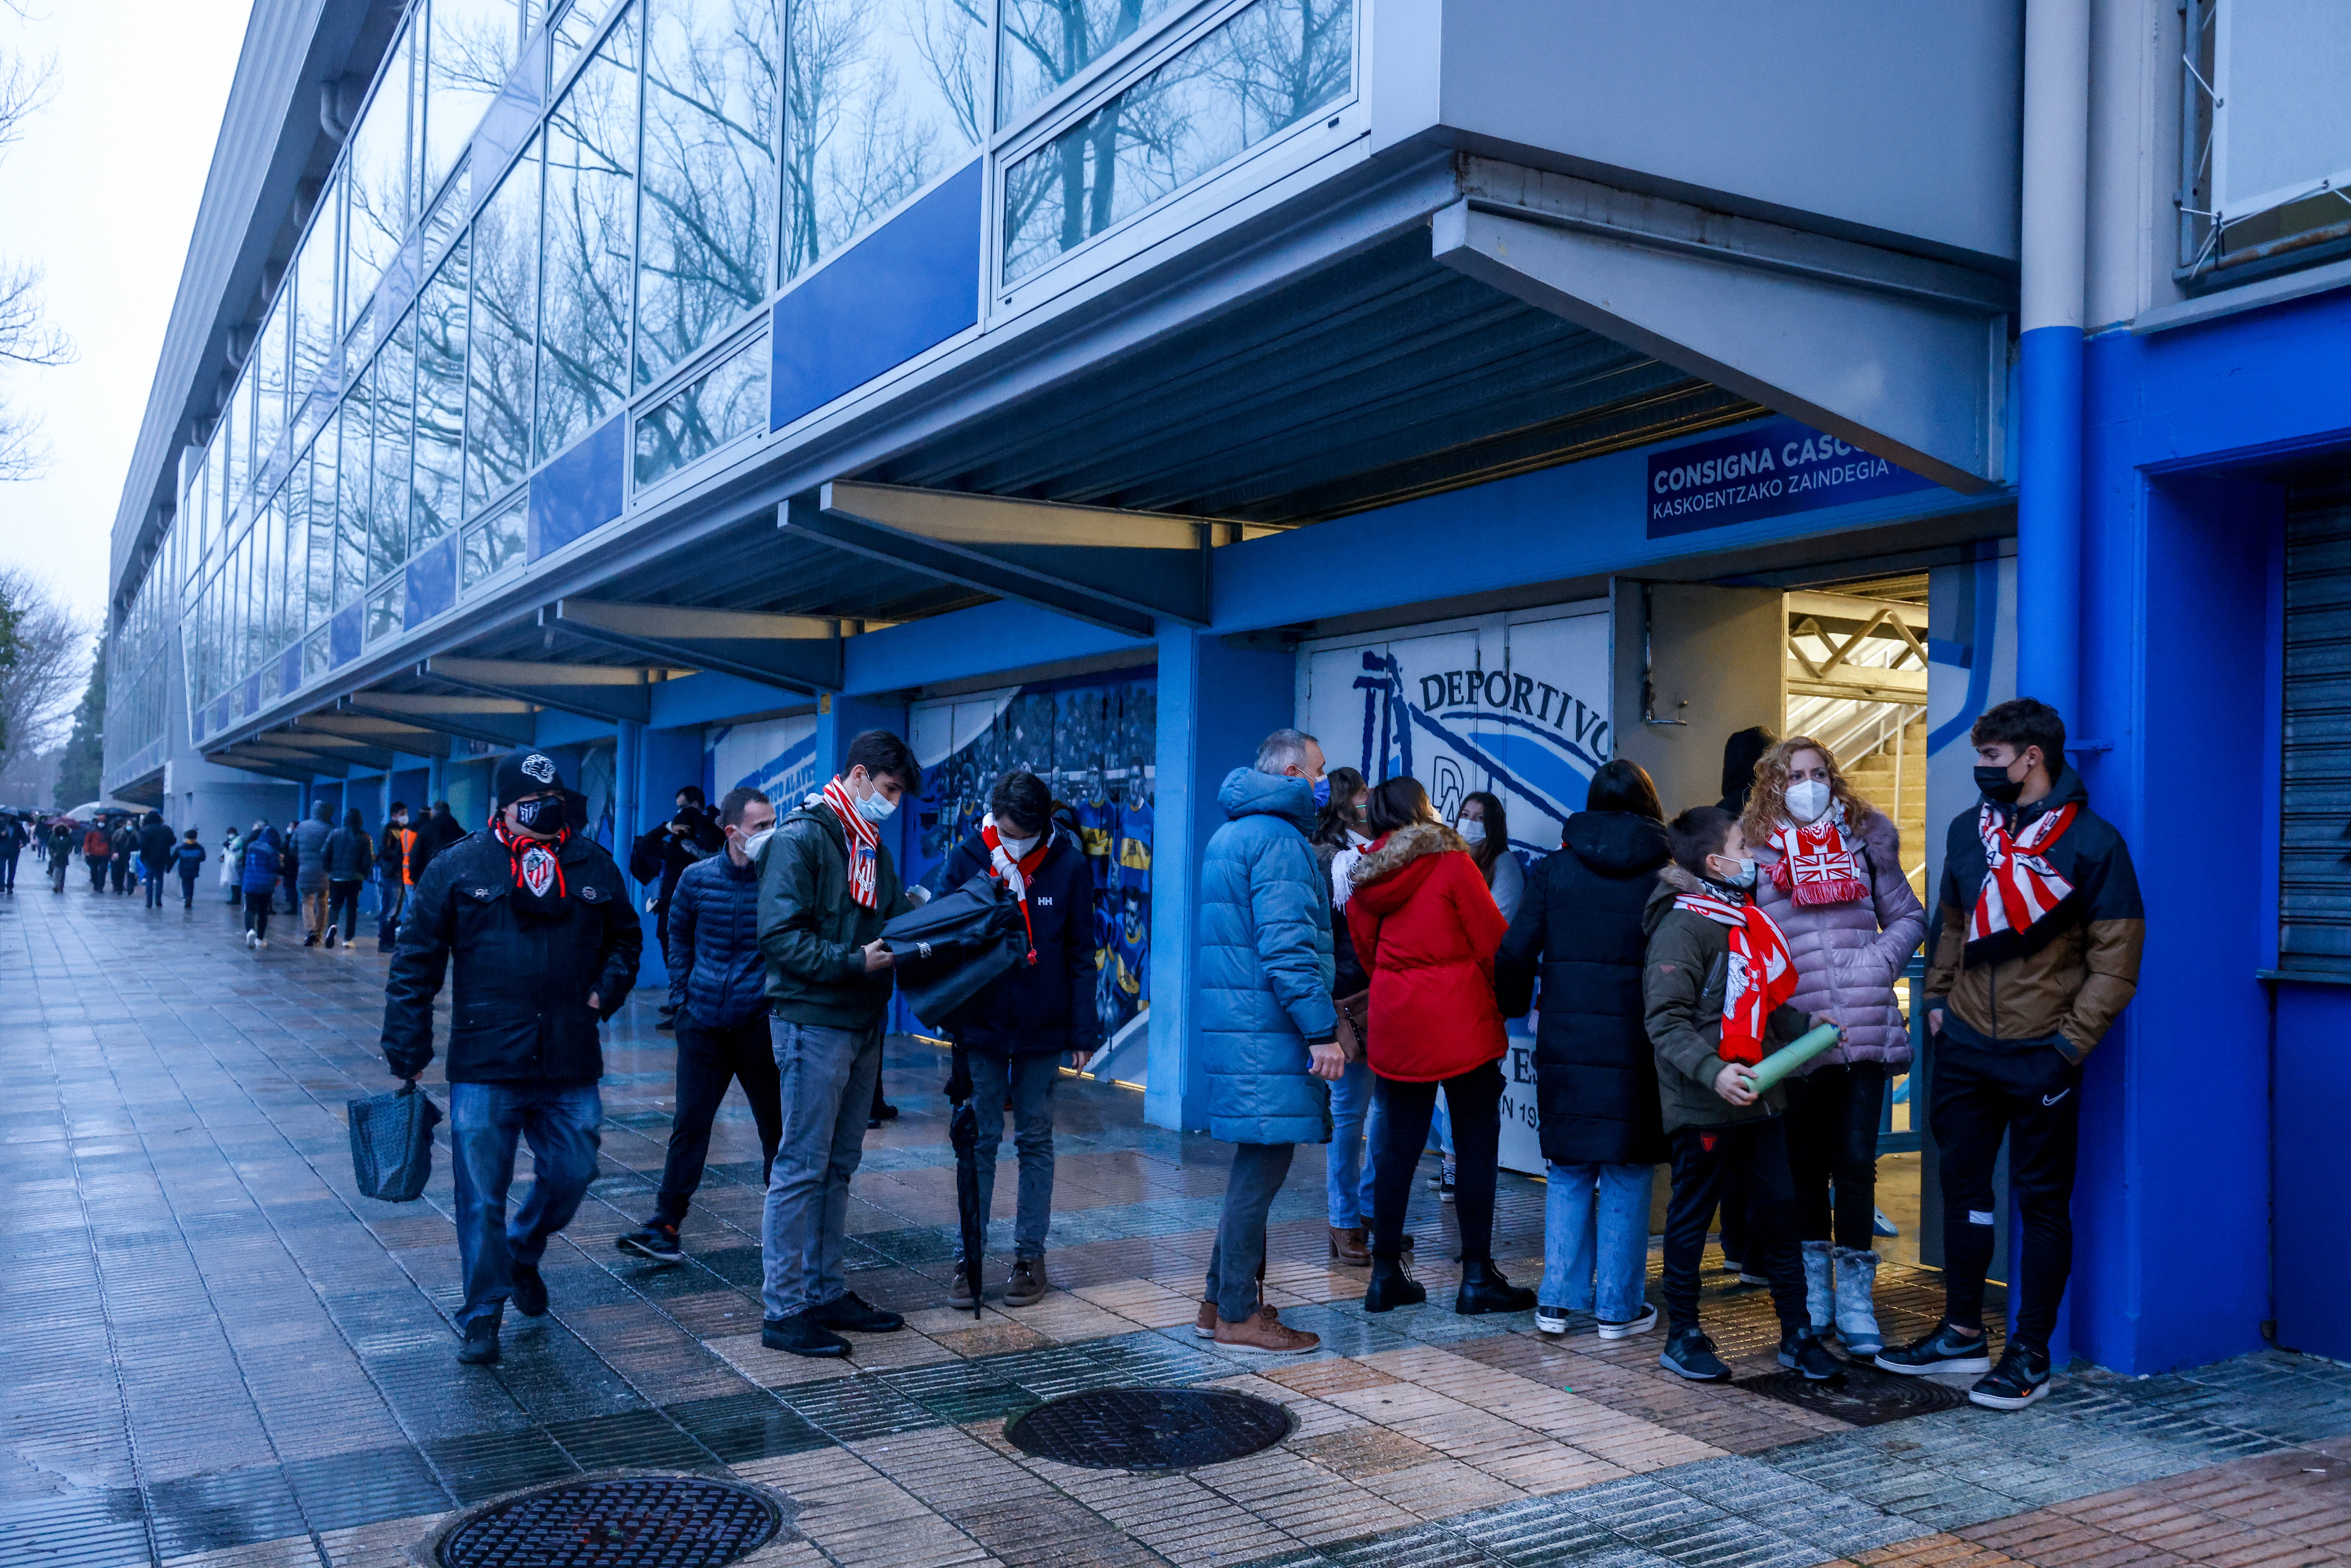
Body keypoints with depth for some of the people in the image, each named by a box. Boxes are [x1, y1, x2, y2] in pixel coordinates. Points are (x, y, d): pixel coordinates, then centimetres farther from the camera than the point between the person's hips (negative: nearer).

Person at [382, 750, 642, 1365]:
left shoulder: (593, 866, 6)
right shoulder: (458, 867, -2)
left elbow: (625, 938, 21)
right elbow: (415, 962, 0)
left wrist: (607, 989, 3)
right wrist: (407, 1048, -3)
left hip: (571, 1067, 3)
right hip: (484, 1066, -3)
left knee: (571, 1176, 10)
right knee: (481, 1193, 2)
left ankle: (521, 1255, 39)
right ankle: (483, 1314, 16)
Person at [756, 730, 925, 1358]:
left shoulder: (872, 847, 16)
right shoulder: (801, 838, -12)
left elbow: (898, 910, 17)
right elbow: (780, 936, -19)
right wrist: (855, 962, -23)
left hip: (861, 1025, 9)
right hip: (813, 1022, -9)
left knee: (839, 1167, 14)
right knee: (802, 1167, -4)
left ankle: (825, 1292, 23)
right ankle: (783, 1311, 3)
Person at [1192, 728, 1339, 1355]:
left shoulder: (1231, 834, 20)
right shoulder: (1277, 839, -13)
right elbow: (1287, 946, -21)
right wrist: (1322, 1030, -21)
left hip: (1235, 1023, 10)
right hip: (1266, 1033, -10)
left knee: (1256, 1165, 17)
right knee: (1263, 1167, -4)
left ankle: (1221, 1301, 24)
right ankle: (1239, 1317, 3)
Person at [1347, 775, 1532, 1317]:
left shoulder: (1365, 877, 7)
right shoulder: (1451, 863, -8)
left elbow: (1366, 952, 12)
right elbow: (1493, 941, -7)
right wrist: (1505, 998, 8)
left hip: (1396, 1028, 5)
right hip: (1462, 1024, -5)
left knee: (1397, 1147, 10)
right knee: (1476, 1147, 3)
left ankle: (1386, 1274, 14)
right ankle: (1477, 1278, 6)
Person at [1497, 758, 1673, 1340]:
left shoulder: (1554, 869, 1)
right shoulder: (1664, 874, -2)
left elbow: (1515, 954, -1)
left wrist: (1515, 1007, 16)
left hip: (1566, 1045, 2)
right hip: (1635, 1047, -2)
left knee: (1568, 1176, 12)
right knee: (1628, 1180, 7)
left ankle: (1559, 1301, 13)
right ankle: (1620, 1308, 13)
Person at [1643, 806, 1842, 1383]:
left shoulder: (1745, 919, 13)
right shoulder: (1683, 926, -14)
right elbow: (1665, 1020, -19)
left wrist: (1805, 1025, 9)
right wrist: (1713, 1072, -29)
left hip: (1758, 1097, 8)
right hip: (1703, 1104, -8)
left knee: (1779, 1206, 10)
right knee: (1692, 1216, 4)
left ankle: (1796, 1333, 22)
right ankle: (1682, 1337, 17)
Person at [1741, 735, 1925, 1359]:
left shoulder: (1865, 838, 10)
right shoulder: (1756, 847, 4)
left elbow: (1908, 917, 15)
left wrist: (1882, 961, -1)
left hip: (1866, 1028, 1)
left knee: (1856, 1162, 1)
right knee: (1806, 1163, 9)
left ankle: (1855, 1302, 10)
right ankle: (1814, 1291, 24)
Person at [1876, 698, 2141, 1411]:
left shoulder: (2091, 841, -8)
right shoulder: (1969, 831, 8)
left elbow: (2116, 959, -8)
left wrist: (2070, 1044, -13)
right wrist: (1937, 999, 10)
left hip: (2040, 1057, -6)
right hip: (1966, 1048, 6)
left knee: (2042, 1202, 4)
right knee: (1963, 1189, 13)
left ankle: (2031, 1355, 13)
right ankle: (1963, 1332, 26)